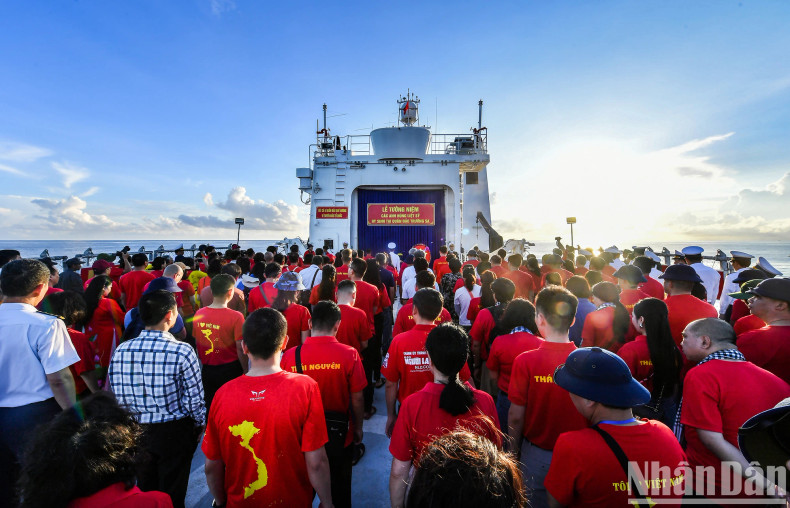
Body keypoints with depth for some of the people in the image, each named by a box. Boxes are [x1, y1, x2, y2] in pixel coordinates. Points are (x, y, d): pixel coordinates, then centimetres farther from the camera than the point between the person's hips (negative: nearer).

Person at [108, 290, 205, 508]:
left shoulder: (121, 350, -11)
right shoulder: (182, 351, -24)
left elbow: (116, 395, -2)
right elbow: (194, 399, -17)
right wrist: (199, 424, 1)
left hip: (135, 431, 4)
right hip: (174, 431, -4)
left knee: (145, 487, 26)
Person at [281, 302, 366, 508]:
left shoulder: (290, 355, -17)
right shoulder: (349, 354, -21)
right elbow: (357, 399, -12)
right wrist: (358, 428, 6)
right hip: (339, 432, -1)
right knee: (339, 488, 24)